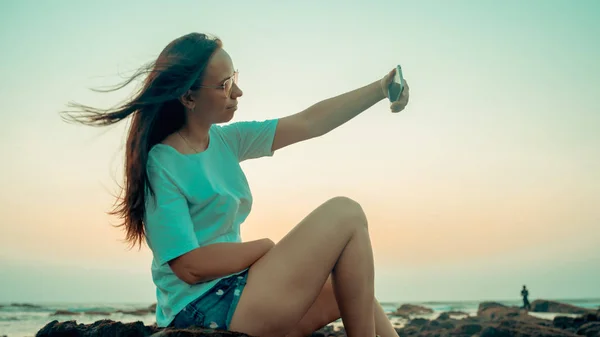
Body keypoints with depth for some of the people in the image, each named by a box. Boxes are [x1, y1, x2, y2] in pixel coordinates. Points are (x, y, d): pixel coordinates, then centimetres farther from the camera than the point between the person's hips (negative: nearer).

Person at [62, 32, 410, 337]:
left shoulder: (224, 140, 6)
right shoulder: (161, 166, -16)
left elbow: (309, 123, 7)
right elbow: (191, 267, -20)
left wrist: (381, 88, 5)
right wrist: (268, 248, -10)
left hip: (235, 293, 9)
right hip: (206, 308, -9)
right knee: (346, 214, -10)